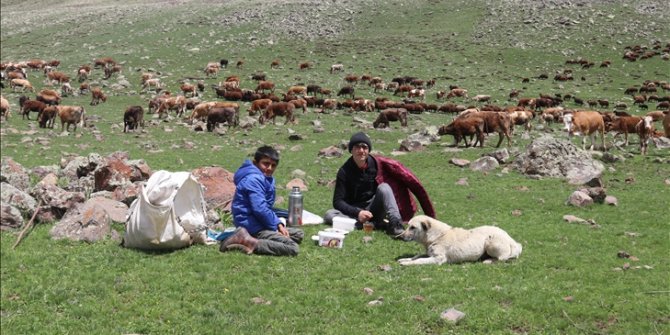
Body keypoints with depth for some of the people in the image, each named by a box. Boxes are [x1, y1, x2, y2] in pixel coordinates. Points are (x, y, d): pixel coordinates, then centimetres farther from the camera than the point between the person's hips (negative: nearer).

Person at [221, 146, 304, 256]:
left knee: (299, 234, 16)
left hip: (260, 224, 11)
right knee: (293, 248, -19)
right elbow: (260, 209, -24)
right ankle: (249, 242, -21)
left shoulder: (268, 179, 15)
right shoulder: (254, 179, -17)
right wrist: (276, 226, -12)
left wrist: (279, 224, 2)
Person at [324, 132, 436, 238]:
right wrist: (357, 212, -27)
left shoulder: (378, 164, -5)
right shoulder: (345, 171, -8)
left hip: (375, 210, 0)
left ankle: (396, 226, -41)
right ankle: (375, 225, -36)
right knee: (329, 214, -28)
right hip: (355, 212, 0)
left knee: (384, 187, -26)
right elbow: (338, 201, -10)